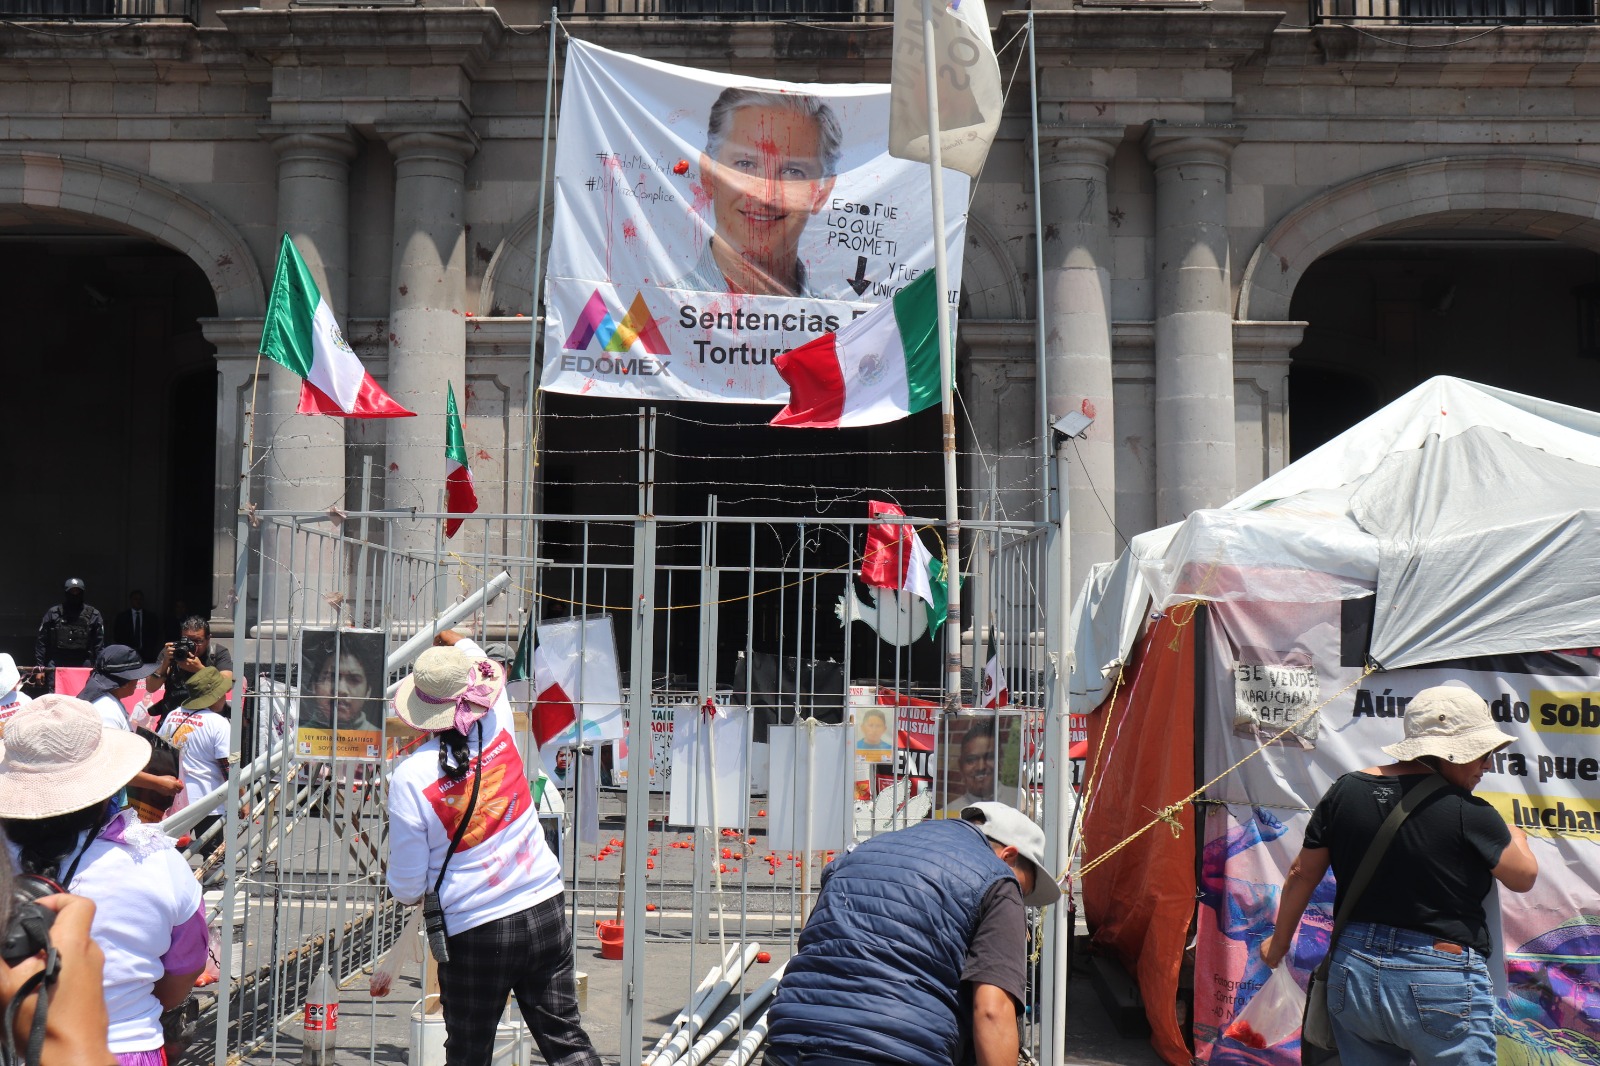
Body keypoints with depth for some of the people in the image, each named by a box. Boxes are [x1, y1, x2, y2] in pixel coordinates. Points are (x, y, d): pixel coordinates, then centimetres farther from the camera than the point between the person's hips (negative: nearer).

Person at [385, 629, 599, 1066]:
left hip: (474, 935, -3)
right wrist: (461, 643, 40)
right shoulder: (499, 730, -5)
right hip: (544, 912, 3)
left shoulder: (410, 776, -13)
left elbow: (407, 888, -7)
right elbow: (490, 675, 21)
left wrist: (411, 893, 17)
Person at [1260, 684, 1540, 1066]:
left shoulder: (1345, 791, 1)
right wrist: (1515, 836, 22)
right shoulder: (1469, 814, -15)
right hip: (1439, 986, -5)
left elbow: (1302, 873, 9)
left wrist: (1279, 942, 23)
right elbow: (1524, 876, 0)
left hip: (1352, 973, 6)